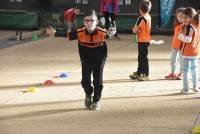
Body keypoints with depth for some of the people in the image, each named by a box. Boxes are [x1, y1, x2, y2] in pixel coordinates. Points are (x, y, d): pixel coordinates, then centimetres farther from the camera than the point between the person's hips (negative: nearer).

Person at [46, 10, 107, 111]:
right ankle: (88, 95, 32)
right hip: (86, 61, 1)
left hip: (99, 61, -1)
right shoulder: (80, 33, -19)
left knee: (98, 82, 3)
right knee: (85, 81, -1)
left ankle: (96, 101, 26)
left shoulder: (102, 33, -24)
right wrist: (55, 34, -1)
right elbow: (67, 35, -6)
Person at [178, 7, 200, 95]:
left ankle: (185, 89, 2)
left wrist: (181, 35, -9)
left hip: (187, 53, -7)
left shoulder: (189, 26, -17)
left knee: (185, 71, 1)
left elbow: (188, 39, -23)